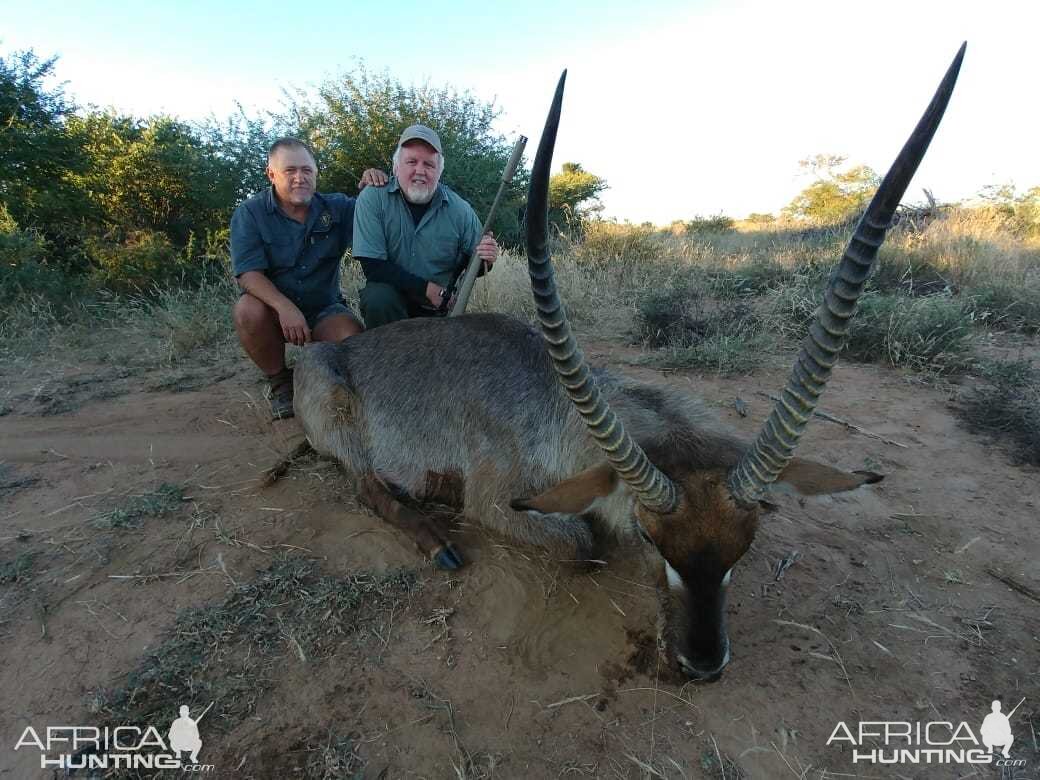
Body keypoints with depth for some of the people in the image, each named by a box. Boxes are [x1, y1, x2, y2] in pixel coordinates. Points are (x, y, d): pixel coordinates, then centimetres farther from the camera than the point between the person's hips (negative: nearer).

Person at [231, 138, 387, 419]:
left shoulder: (337, 208, 2)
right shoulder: (249, 213, -7)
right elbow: (248, 274, -17)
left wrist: (375, 187, -20)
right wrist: (285, 307, -36)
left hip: (325, 309, 1)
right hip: (275, 308, -1)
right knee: (247, 310, -34)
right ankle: (280, 382, -6)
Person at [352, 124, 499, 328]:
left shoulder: (460, 210, -7)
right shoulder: (372, 199, -12)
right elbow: (373, 267, -18)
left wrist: (484, 260, -20)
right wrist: (429, 289, -20)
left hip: (440, 307, 2)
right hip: (388, 300, -2)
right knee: (378, 296, -32)